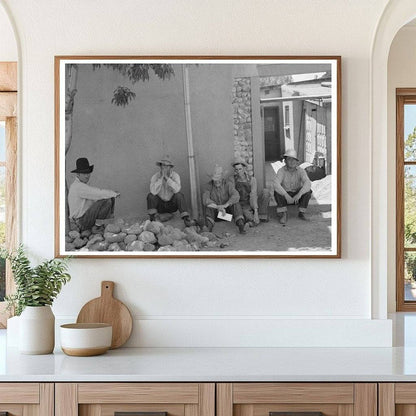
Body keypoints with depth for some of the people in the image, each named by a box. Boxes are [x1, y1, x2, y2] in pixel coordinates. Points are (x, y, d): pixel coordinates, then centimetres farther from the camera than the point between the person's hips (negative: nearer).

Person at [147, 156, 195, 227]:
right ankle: (154, 218, -23)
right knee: (151, 196, -26)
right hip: (160, 205, 0)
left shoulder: (175, 176, -11)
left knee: (179, 195, -28)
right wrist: (161, 177, -30)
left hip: (172, 205, 0)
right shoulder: (155, 177, -11)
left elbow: (177, 190, -31)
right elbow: (153, 191, -29)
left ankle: (186, 219, -33)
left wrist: (166, 178, -32)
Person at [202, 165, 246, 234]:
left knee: (236, 205, -28)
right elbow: (205, 200, -25)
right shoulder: (210, 185, -13)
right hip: (215, 211, 0)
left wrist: (225, 205, -43)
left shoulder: (228, 184, -15)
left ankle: (241, 227, -36)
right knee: (209, 207, -29)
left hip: (227, 209, 0)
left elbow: (236, 196, -30)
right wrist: (218, 207, -37)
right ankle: (209, 228, -42)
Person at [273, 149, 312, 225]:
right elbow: (276, 184, -34)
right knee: (277, 192, -33)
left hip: (297, 196, 2)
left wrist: (299, 194, -45)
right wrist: (286, 196, -44)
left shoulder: (301, 171, -15)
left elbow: (307, 184, -30)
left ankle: (301, 213, -10)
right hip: (285, 196, -1)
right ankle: (283, 215, -19)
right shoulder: (281, 171, -19)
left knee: (308, 191, -26)